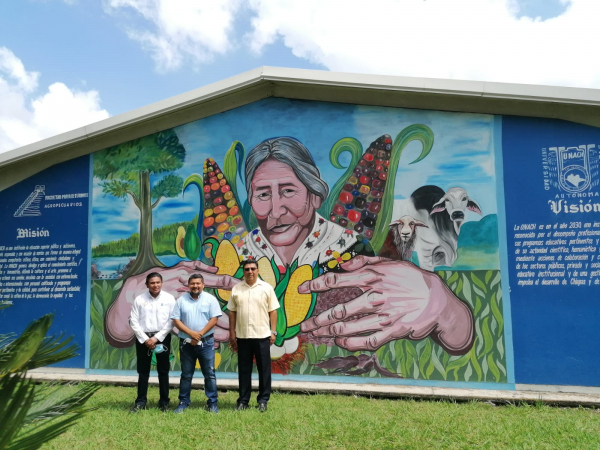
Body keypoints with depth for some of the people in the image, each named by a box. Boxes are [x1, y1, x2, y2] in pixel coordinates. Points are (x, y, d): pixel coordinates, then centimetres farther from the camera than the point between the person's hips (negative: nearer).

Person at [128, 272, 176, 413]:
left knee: (163, 371, 8)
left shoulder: (169, 298, -3)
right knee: (143, 371, 9)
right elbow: (133, 321, -2)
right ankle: (141, 402, 21)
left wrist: (157, 338, -12)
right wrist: (145, 339, -10)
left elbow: (171, 321, -5)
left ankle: (164, 402, 19)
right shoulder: (139, 299, -1)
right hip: (143, 338, 1)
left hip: (162, 338, -1)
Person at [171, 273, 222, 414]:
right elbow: (176, 320, -2)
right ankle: (183, 402, 23)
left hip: (206, 342, -1)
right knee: (186, 374, 11)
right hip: (186, 343, 1)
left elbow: (214, 319, -7)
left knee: (209, 374, 4)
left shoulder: (210, 299, -2)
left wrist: (199, 334, -14)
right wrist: (191, 333, -14)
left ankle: (212, 402, 14)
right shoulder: (181, 300, 2)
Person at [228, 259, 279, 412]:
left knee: (264, 369, 5)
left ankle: (263, 400, 17)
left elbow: (273, 311, 0)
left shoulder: (267, 288, -2)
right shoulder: (236, 289, 4)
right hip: (242, 336, 2)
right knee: (244, 369, 10)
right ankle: (243, 400, 21)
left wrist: (273, 332, -4)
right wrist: (232, 333, 4)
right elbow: (232, 312, 7)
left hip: (262, 335, -1)